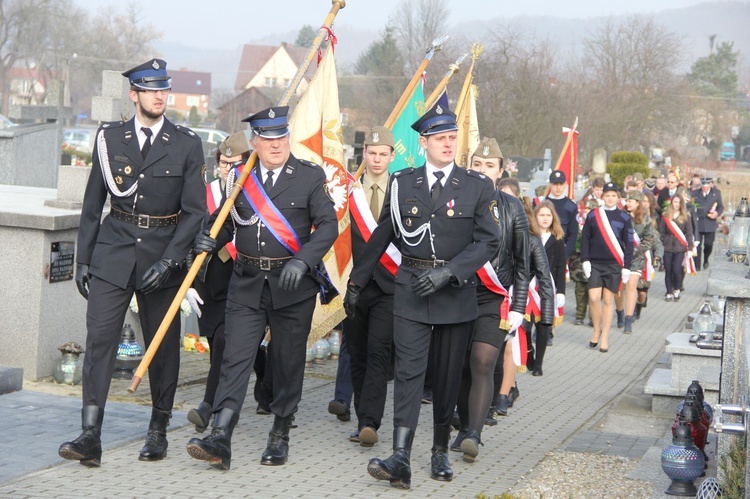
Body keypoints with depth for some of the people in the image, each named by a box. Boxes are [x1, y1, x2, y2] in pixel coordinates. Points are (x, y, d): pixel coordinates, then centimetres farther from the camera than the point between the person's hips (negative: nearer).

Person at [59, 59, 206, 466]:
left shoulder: (186, 144, 0)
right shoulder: (109, 137, 5)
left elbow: (195, 210, -3)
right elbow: (93, 204, 10)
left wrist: (168, 260, -13)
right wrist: (83, 260, 7)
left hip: (162, 256, -1)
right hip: (113, 253, 1)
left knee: (162, 345, 6)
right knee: (99, 339, -9)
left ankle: (158, 431, 21)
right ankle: (90, 436, -9)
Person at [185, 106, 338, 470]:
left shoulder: (310, 177, -2)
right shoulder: (240, 176, 7)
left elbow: (328, 225, -7)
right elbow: (229, 222, 15)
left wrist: (303, 260, -22)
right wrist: (211, 239, -7)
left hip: (292, 287, -2)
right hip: (247, 285, 2)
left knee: (287, 364, 7)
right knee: (235, 358, -6)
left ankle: (280, 437, 21)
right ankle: (219, 440, -11)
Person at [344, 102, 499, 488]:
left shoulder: (478, 187, 2)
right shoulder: (402, 183, 6)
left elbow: (488, 242, -4)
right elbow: (380, 238, 13)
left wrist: (448, 271, -16)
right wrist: (355, 283, 15)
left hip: (456, 293, 0)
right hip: (410, 291, 0)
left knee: (448, 376, 8)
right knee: (409, 372, -9)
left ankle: (440, 452, 23)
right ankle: (400, 459, -16)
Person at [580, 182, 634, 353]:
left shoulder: (624, 218, 3)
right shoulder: (593, 215, 4)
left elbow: (629, 243, 5)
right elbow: (585, 239, 7)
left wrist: (626, 267, 0)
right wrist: (585, 260, -2)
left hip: (614, 265, 0)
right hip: (595, 263, 0)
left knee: (608, 300, 4)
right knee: (594, 298, -9)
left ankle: (605, 337, 12)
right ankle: (597, 330, 14)